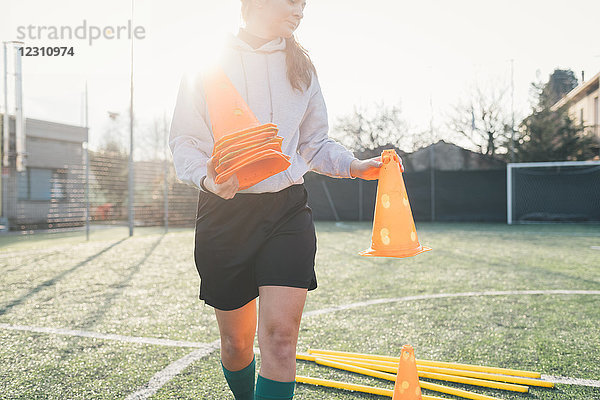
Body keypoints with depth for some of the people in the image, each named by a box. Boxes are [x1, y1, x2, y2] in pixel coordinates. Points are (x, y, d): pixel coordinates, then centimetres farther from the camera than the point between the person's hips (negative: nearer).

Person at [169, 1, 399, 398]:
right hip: (224, 212, -1)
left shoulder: (300, 66, 12)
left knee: (281, 335, -14)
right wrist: (207, 179, -18)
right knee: (236, 344, 10)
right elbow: (184, 140, 2)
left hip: (286, 209, 2)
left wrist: (355, 166, -2)